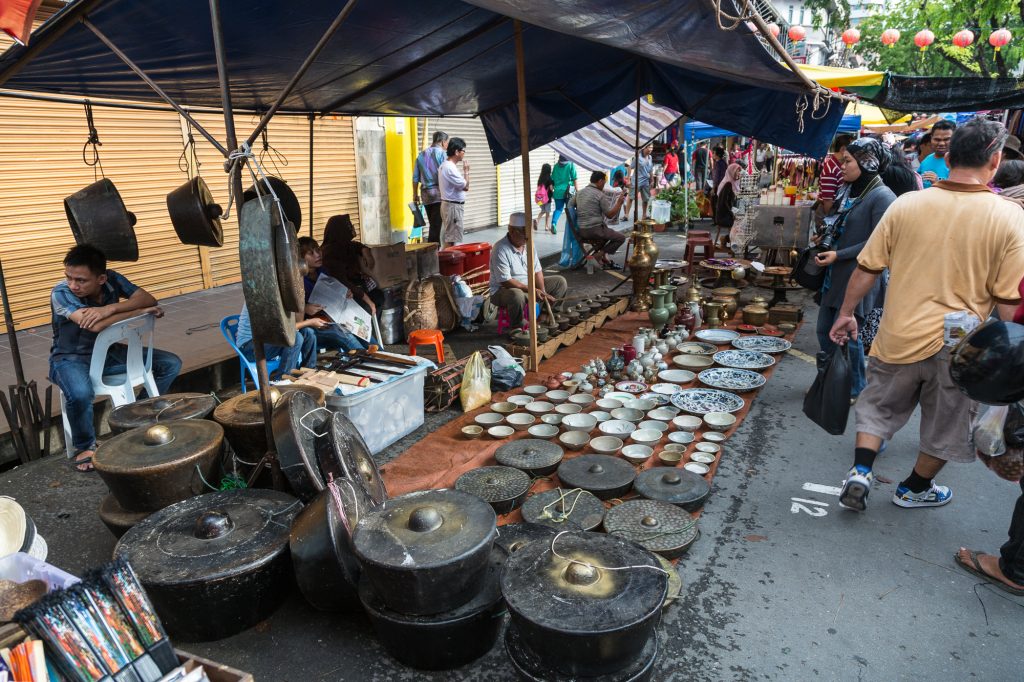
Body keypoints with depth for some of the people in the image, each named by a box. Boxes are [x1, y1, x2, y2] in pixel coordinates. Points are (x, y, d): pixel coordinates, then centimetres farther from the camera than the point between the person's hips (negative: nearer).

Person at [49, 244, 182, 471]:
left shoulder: (112, 279, -12)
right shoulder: (61, 293, -25)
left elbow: (149, 299, -22)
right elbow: (96, 325, -39)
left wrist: (110, 308, -37)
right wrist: (142, 311, -30)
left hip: (109, 352, 5)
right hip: (71, 358, -5)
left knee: (171, 364, -8)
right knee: (80, 394, -39)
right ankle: (85, 446, -7)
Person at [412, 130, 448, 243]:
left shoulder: (421, 154, 14)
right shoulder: (441, 153, -4)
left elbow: (415, 177, 13)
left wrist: (415, 194, 19)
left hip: (425, 194, 6)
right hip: (438, 193, -6)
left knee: (433, 225, 12)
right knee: (437, 226, -6)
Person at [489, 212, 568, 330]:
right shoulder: (500, 249, -23)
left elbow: (537, 271, 3)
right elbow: (505, 281, -26)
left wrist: (543, 293, -12)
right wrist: (532, 290, -28)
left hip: (528, 285, 8)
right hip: (503, 290, -8)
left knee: (560, 282, 3)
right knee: (517, 295, -43)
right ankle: (516, 328, -18)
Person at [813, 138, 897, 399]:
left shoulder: (882, 197, -15)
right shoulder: (848, 191, 10)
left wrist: (839, 255, -20)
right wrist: (825, 239, 7)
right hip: (835, 276, 8)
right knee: (824, 331, 13)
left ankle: (854, 390, 18)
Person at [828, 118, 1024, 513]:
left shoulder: (906, 204, -8)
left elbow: (867, 268, -3)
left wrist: (846, 313, 10)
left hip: (899, 336, 1)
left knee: (879, 408, 23)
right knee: (944, 427, 21)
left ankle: (860, 472, 13)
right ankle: (915, 489, 36)